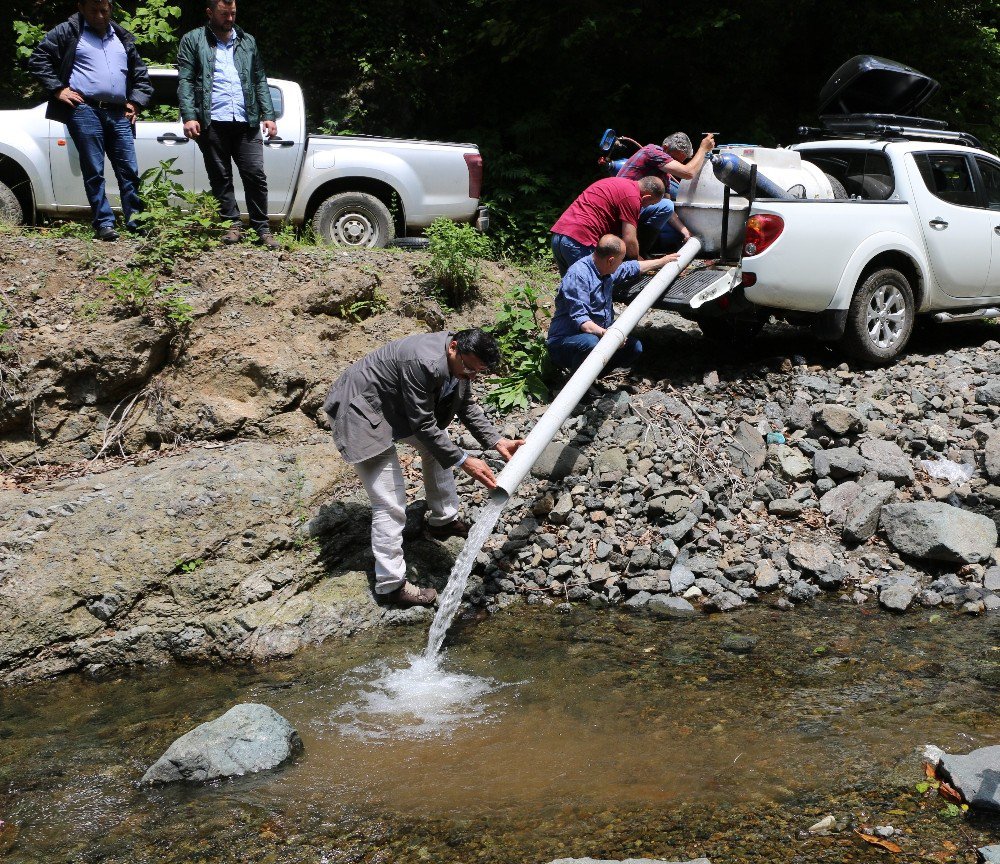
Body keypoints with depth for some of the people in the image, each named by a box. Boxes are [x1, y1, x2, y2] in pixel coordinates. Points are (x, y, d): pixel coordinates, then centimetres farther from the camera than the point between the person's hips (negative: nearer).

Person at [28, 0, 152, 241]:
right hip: (85, 110, -4)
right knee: (94, 172, -4)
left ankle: (136, 223, 6)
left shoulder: (123, 38, 20)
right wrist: (58, 89, -5)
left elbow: (140, 75, 27)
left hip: (118, 114, 4)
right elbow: (38, 59, 4)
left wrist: (135, 102, 13)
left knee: (129, 171, 1)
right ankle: (103, 224, -1)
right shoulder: (68, 32, 7)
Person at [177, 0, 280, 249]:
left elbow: (260, 80, 18)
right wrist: (189, 117, -11)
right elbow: (185, 81, 1)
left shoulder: (247, 41, 18)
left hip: (246, 122, 2)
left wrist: (269, 115, 7)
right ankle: (232, 225, 11)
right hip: (212, 123, -2)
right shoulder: (192, 41, 8)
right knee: (220, 178, 3)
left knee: (255, 175, -3)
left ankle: (262, 229, 4)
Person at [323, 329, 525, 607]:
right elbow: (423, 426, -27)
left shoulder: (461, 360, -7)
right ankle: (391, 583, 1)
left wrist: (497, 441, -2)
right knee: (390, 504, -9)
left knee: (439, 445, 21)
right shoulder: (423, 363, -35)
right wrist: (463, 461, -24)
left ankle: (443, 520, 37)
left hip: (395, 405, 10)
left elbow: (466, 405, 8)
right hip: (361, 412, -10)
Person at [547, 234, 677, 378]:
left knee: (634, 346, -5)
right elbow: (579, 318, -31)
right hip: (565, 340, -10)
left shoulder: (608, 270, 8)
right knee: (590, 342, -41)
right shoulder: (578, 275, -22)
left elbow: (634, 267, 32)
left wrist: (661, 261, 41)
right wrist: (605, 333, -46)